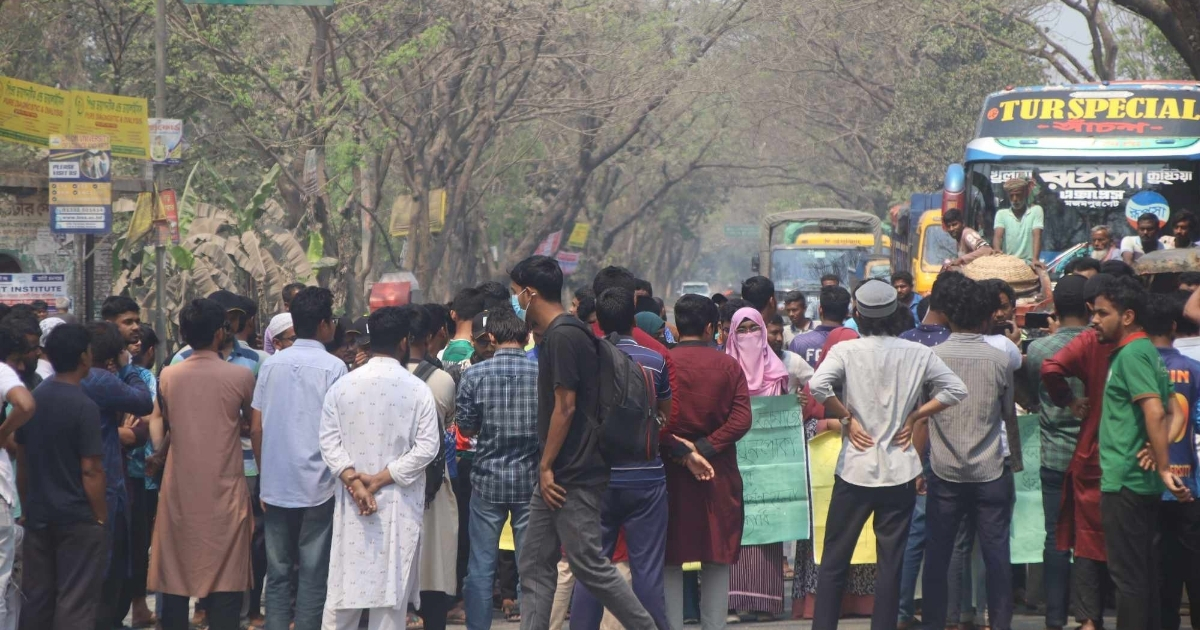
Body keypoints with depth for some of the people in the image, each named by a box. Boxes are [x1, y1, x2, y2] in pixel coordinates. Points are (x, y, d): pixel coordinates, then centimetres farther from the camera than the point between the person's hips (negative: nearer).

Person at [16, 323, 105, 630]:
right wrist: (101, 517, -8)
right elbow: (91, 470, -17)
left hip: (38, 515, 6)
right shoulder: (84, 407, -15)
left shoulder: (33, 400, 4)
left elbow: (21, 463, 11)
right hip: (78, 518, -6)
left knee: (36, 599, 11)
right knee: (75, 603, -2)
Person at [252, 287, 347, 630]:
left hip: (276, 486, 4)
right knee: (313, 577, 1)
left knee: (277, 574, 9)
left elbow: (256, 425, 8)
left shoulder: (271, 365, 5)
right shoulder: (333, 367, -8)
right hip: (318, 486, -4)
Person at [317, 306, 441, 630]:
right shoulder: (417, 389, -6)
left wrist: (353, 481, -9)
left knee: (345, 583, 6)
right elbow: (426, 446, -11)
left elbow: (329, 441, -5)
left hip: (351, 502, 2)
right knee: (391, 585, 3)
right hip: (399, 505, -2)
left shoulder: (343, 385, 0)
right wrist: (382, 479, -9)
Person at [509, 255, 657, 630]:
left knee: (588, 563, -6)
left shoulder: (562, 337, -16)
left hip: (574, 476, -10)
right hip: (558, 475, 10)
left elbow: (566, 407, -18)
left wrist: (547, 467, -14)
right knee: (534, 565, 9)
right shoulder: (556, 334, 15)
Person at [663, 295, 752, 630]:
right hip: (719, 474, 1)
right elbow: (741, 419, -8)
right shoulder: (729, 366, 1)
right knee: (718, 559, 8)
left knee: (670, 560, 5)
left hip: (670, 473, -1)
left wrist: (678, 449, -9)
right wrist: (704, 449, -11)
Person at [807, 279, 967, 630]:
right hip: (900, 472, 1)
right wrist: (915, 417, 2)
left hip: (855, 469, -1)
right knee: (891, 563, 6)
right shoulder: (917, 353, 1)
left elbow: (818, 385, -21)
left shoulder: (846, 350, -5)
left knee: (834, 561, 7)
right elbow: (956, 390, -1)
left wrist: (845, 418, -8)